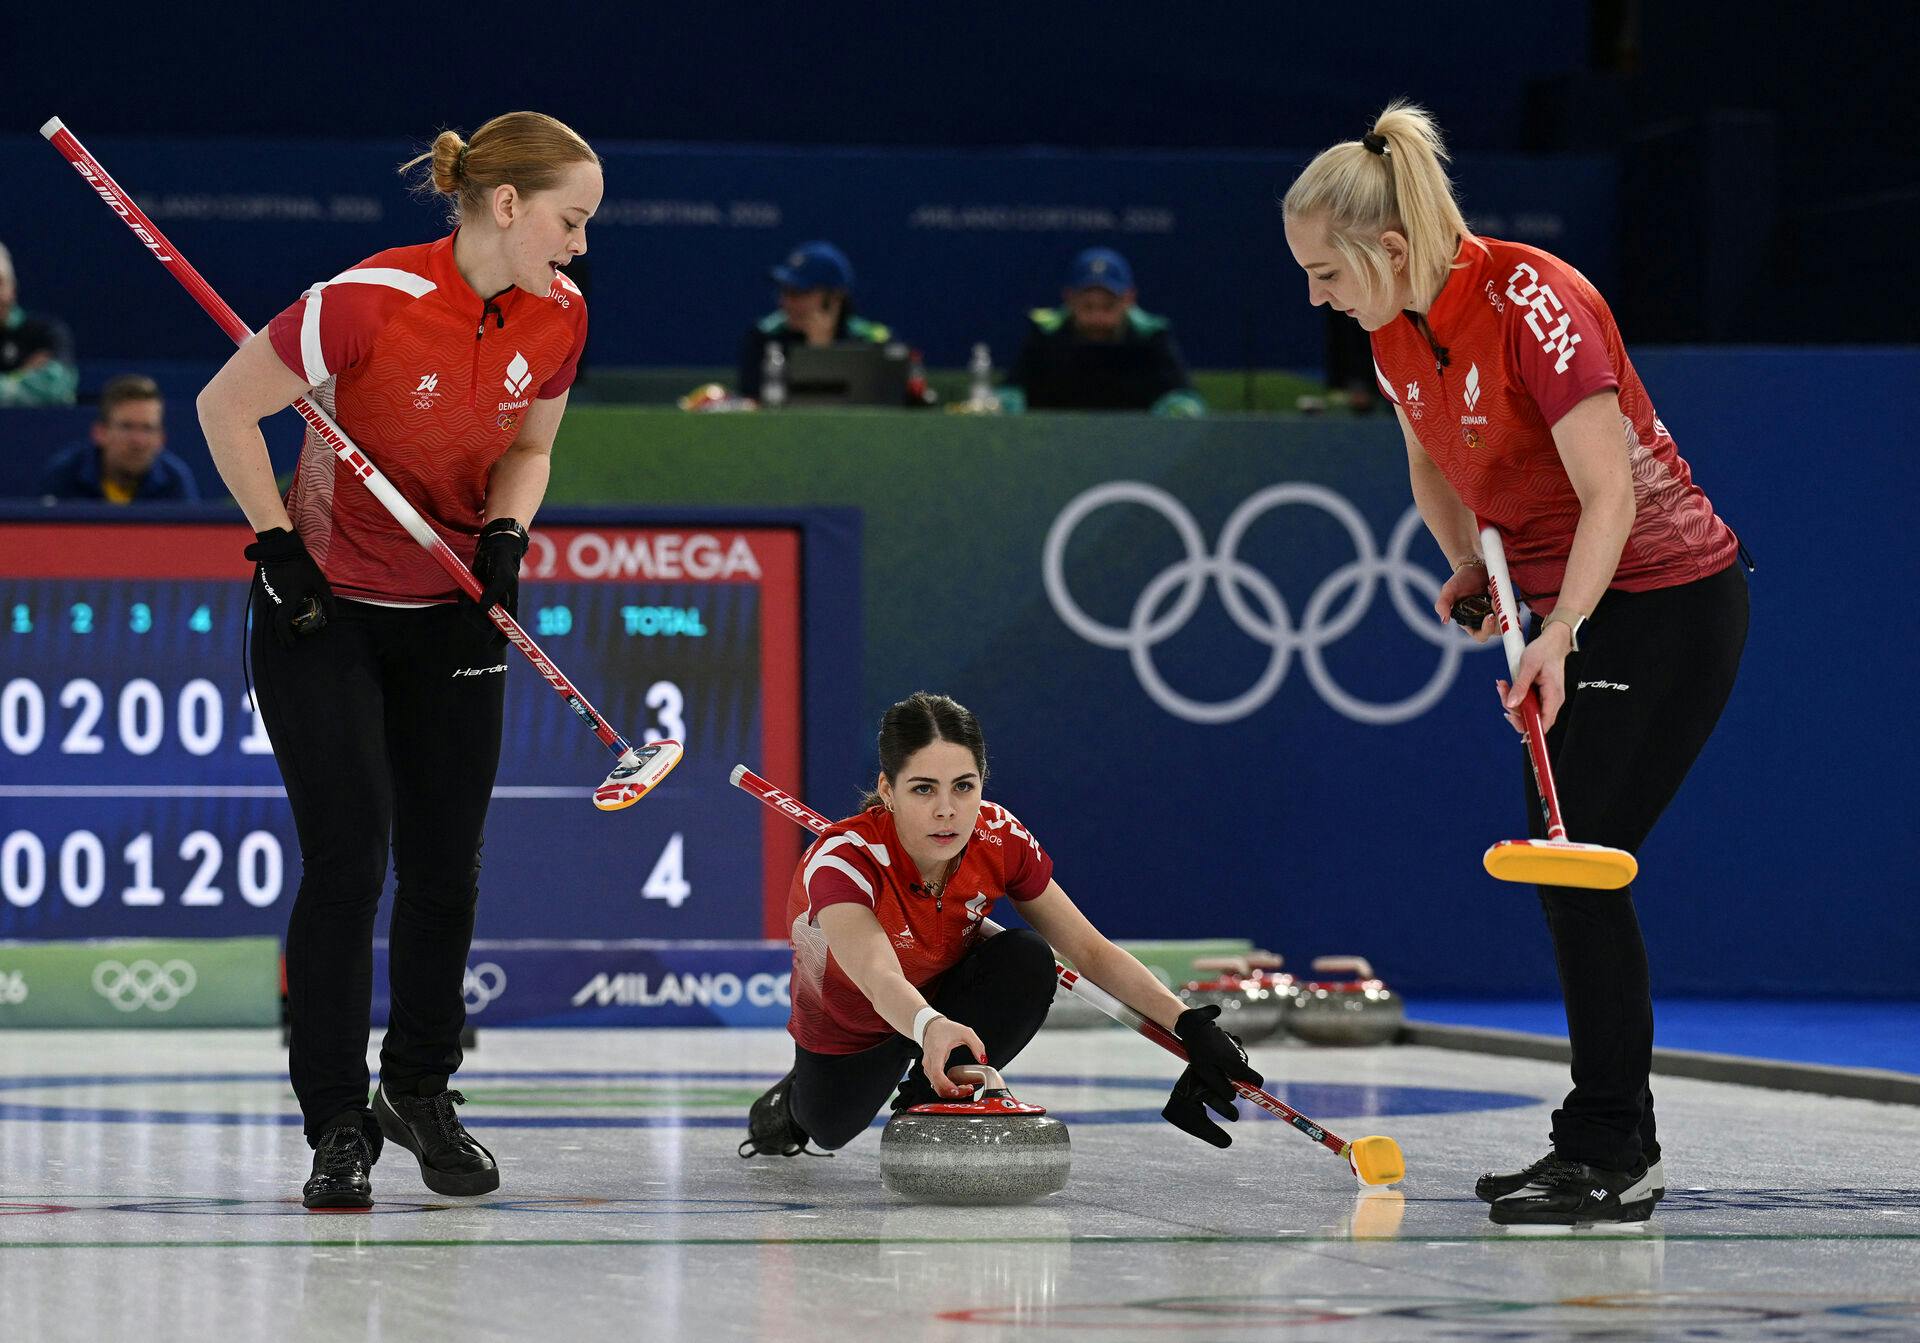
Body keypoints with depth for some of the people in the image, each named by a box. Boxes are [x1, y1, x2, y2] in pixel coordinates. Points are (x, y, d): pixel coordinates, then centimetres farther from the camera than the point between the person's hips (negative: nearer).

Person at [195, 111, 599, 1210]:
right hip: (324, 609, -5)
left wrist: (505, 533, -11)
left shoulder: (558, 316, -8)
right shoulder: (372, 302, -25)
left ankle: (421, 1091, 26)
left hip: (451, 617, 5)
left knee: (447, 866, 7)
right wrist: (277, 547, -15)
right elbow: (226, 408, -15)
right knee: (348, 860, -9)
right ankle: (339, 1126, 2)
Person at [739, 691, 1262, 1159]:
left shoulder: (1001, 842, -27)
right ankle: (794, 1097, 37)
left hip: (947, 995, 2)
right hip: (850, 1026, -1)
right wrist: (930, 1027, -81)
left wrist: (1188, 1025, -32)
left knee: (1027, 958, -27)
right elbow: (878, 977, -58)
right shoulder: (839, 862, -41)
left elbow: (1090, 951, -20)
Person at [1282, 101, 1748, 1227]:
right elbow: (1434, 469, 20)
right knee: (1561, 868, 8)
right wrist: (1471, 569, 4)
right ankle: (1610, 1147, 16)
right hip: (1570, 605, 9)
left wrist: (1558, 636, -37)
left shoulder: (1534, 302, -24)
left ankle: (1615, 1155, -7)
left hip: (1668, 600, -9)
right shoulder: (1397, 333, 2)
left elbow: (1611, 491, -29)